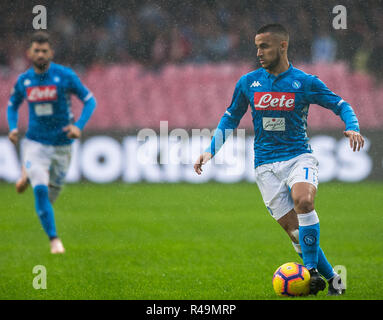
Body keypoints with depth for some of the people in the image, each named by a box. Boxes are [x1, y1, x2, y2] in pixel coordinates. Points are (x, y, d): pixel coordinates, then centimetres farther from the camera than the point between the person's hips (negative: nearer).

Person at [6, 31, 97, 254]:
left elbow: (90, 100, -5)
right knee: (41, 191, -21)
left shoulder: (65, 76, -10)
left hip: (62, 144, 0)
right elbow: (12, 105, 16)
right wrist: (12, 128, -3)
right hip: (35, 143, 0)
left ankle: (28, 175, 45)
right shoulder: (23, 80, -1)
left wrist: (79, 125, -20)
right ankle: (54, 239, -10)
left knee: (49, 198, 12)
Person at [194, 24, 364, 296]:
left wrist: (352, 128, -14)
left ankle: (312, 269, -22)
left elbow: (341, 105, 6)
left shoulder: (305, 82, -1)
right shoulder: (248, 83, 7)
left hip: (299, 155, -2)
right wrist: (211, 151, 9)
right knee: (292, 228, -7)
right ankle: (331, 278, 7)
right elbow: (230, 119, 19)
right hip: (266, 165, 2)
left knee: (303, 200, -33)